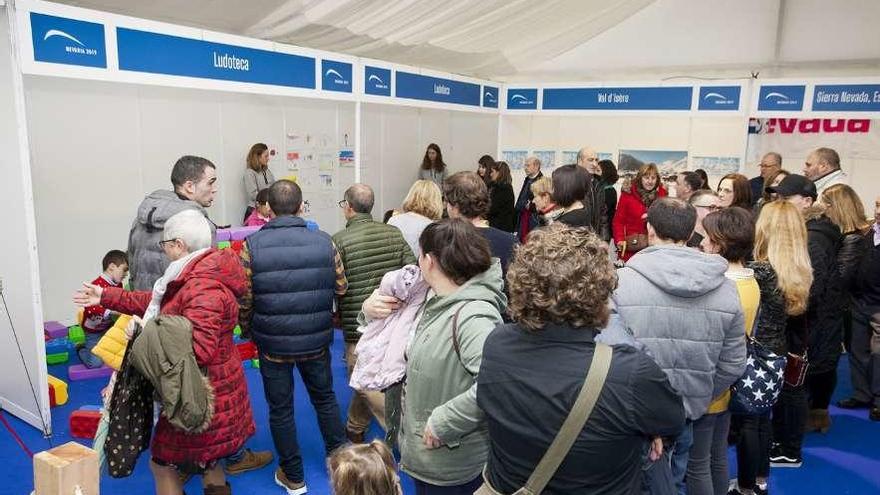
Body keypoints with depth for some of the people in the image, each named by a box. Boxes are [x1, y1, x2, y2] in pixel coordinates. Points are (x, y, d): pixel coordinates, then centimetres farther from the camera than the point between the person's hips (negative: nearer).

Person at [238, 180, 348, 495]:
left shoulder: (252, 246, -12)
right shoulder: (323, 242, -9)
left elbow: (244, 299, -9)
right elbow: (341, 288, -1)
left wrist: (248, 332, 8)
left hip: (272, 343, -1)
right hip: (316, 341, 2)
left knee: (280, 409, 15)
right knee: (324, 398, 22)